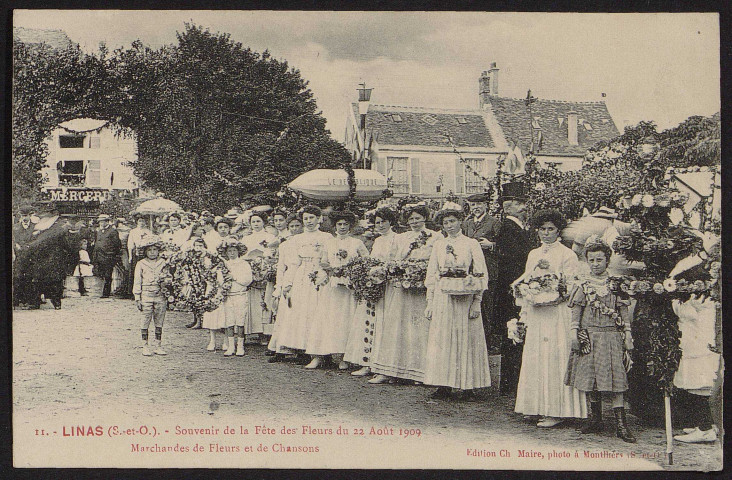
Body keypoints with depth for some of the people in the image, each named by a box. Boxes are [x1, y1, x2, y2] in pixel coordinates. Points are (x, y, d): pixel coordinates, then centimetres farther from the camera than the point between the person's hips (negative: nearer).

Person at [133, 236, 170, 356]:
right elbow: (137, 282, 3)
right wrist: (137, 298, -1)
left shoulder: (163, 263, 9)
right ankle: (145, 346, 9)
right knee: (145, 322, 0)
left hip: (160, 296, 2)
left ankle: (158, 346, 14)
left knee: (159, 323, 6)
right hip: (146, 296, -2)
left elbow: (167, 279, 18)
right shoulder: (141, 264, 3)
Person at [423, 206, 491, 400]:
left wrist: (477, 302, -8)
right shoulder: (438, 245, 12)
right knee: (441, 340, 1)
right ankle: (443, 385, 6)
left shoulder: (471, 244, 3)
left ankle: (467, 385, 5)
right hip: (442, 297, 3)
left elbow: (481, 275, 0)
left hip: (465, 298, -3)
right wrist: (430, 301, 6)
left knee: (466, 340, -1)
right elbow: (431, 275, 13)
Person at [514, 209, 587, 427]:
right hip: (535, 314, 6)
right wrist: (524, 316, 10)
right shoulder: (533, 255, 18)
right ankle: (537, 407, 12)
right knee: (534, 358, 4)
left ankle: (556, 411, -3)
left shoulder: (567, 254, 0)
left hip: (557, 314, -6)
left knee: (554, 358, -7)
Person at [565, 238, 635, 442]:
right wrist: (574, 333, -2)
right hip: (589, 336, 2)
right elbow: (576, 312, 6)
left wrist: (628, 335, 2)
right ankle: (596, 419, 18)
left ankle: (621, 424, -6)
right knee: (590, 378, 6)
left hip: (611, 336, -2)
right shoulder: (583, 286, 6)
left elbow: (624, 311, 6)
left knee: (614, 378, -7)